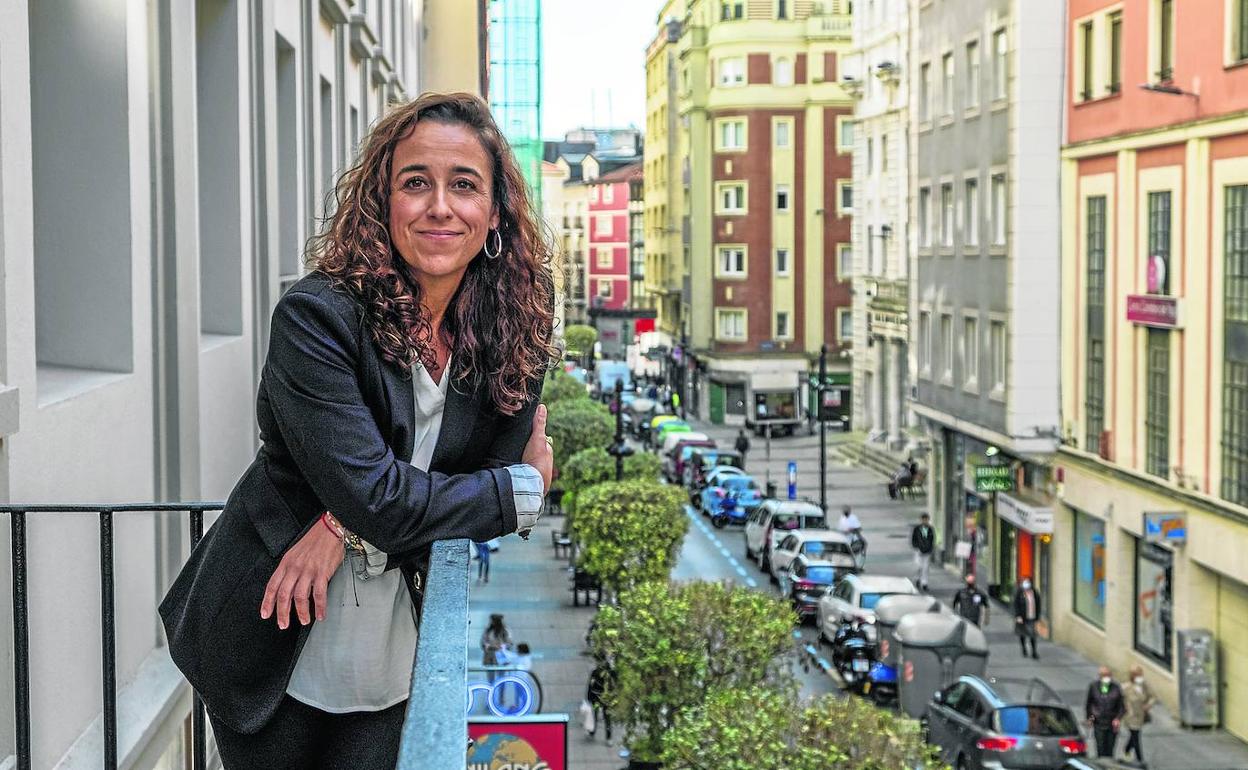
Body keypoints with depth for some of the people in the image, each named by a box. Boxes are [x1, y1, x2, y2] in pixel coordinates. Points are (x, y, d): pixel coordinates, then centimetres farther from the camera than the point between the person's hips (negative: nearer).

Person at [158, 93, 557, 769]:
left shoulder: (512, 323, -5)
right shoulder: (317, 317, -21)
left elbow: (499, 461, -8)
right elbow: (376, 498, -26)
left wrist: (348, 525, -21)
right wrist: (525, 485, -12)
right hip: (275, 645, -3)